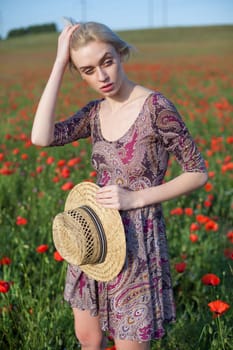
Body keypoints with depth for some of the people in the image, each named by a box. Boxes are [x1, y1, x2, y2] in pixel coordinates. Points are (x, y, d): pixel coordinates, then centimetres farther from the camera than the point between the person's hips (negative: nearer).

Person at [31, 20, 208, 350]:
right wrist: (59, 63, -14)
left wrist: (134, 198, -21)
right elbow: (41, 137, -15)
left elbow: (198, 173, -12)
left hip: (137, 242, -6)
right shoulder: (95, 112, 2)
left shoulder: (155, 106, -16)